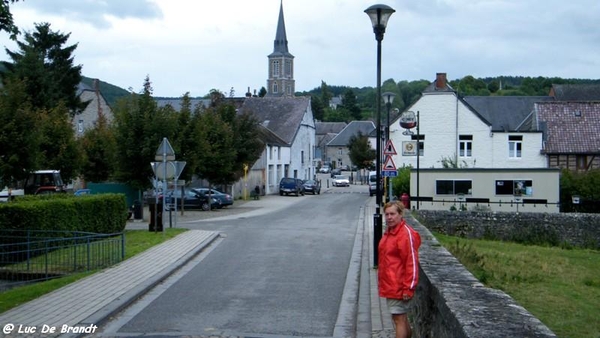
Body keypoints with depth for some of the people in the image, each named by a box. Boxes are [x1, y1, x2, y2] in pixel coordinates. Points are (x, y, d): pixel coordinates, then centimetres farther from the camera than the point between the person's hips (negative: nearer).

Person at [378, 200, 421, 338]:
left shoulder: (406, 234, -16)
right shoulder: (389, 232, 11)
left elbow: (412, 262, -19)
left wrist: (408, 288, -20)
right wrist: (382, 282, 20)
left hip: (399, 286, -9)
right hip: (389, 284, 9)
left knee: (399, 319, -5)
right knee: (402, 318, 19)